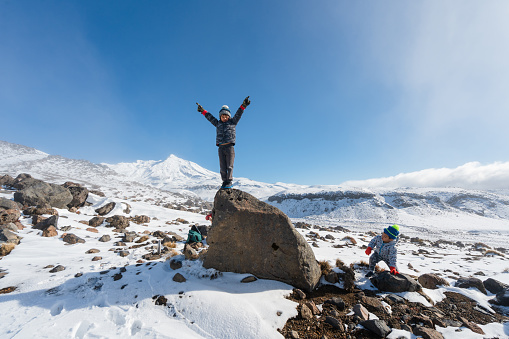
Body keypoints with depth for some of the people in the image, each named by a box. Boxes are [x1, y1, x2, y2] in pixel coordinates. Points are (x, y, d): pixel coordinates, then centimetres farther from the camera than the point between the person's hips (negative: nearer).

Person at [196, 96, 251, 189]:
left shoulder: (232, 122, 12)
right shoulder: (218, 124, 20)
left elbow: (238, 114, 3)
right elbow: (210, 117, 28)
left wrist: (243, 105, -6)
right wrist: (203, 111, 30)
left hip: (229, 147, -3)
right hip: (221, 148, 3)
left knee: (229, 166, -4)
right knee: (222, 167, 2)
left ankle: (229, 182, 3)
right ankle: (224, 182, 9)